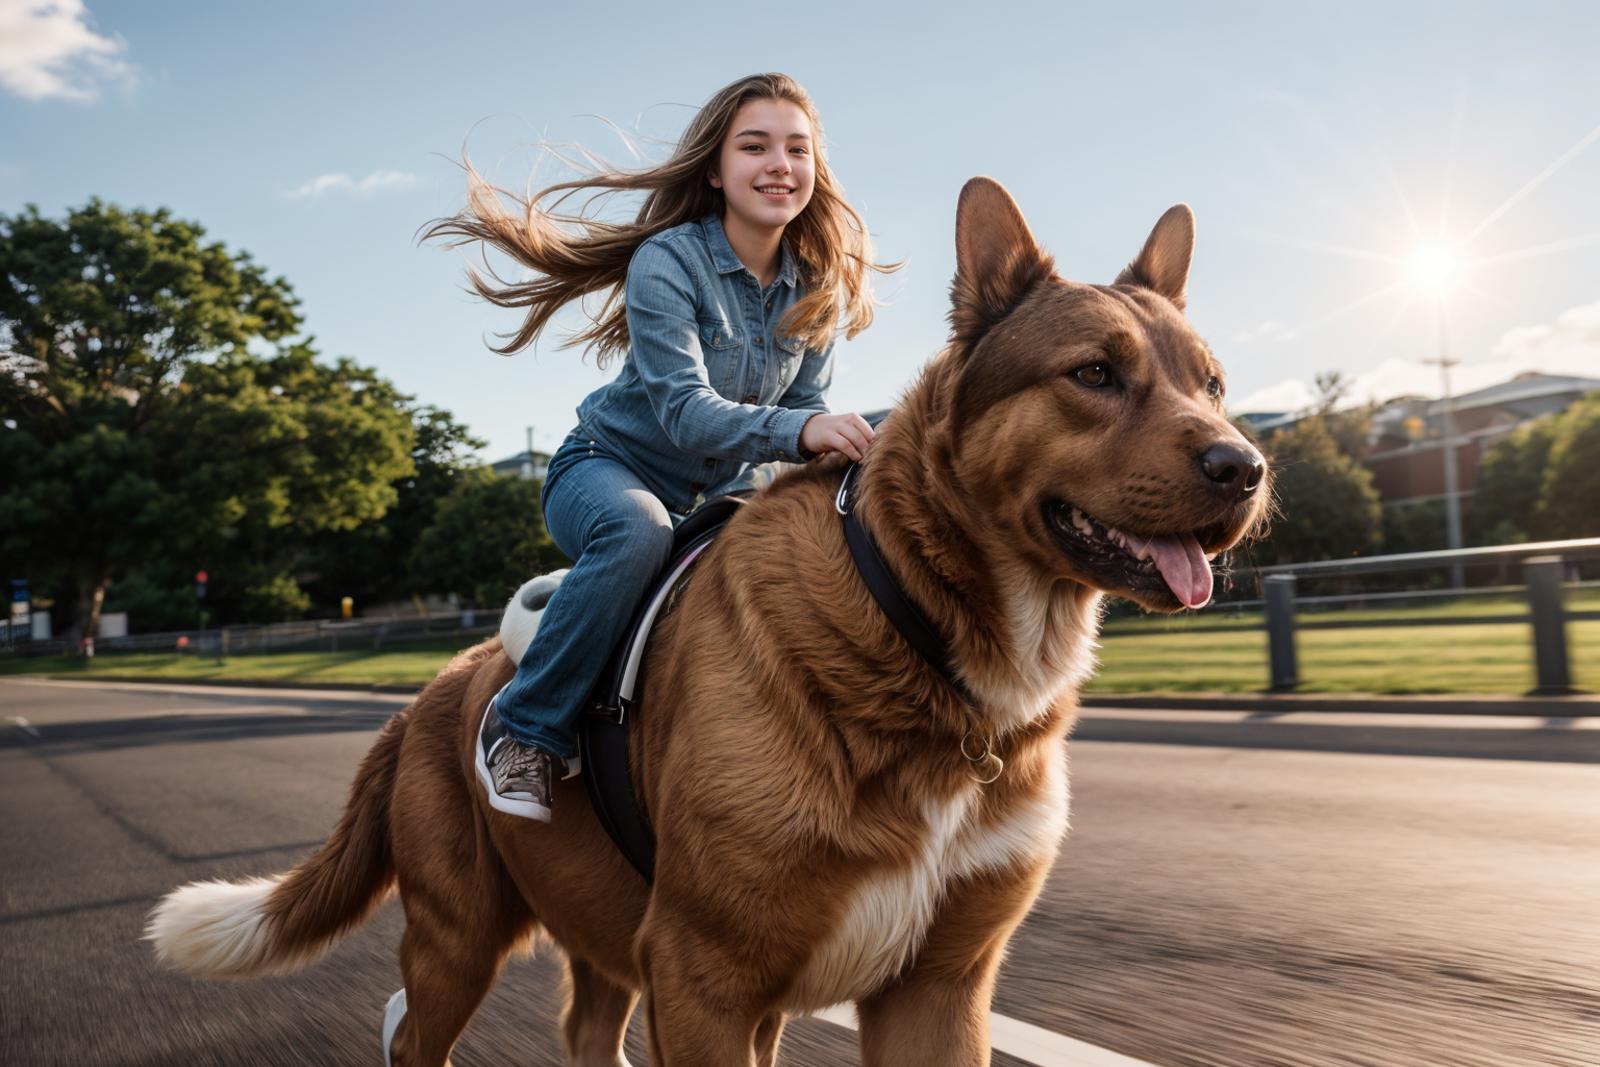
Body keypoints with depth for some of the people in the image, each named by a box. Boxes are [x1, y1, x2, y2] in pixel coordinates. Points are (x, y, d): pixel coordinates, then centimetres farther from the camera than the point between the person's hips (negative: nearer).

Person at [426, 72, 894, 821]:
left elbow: (807, 412, -1)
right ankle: (527, 728, -23)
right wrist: (798, 431, -45)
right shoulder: (669, 261, -19)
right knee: (638, 532, -38)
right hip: (607, 471, -6)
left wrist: (831, 451, -24)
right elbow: (684, 409, -30)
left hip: (712, 498, 6)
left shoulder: (818, 288, -1)